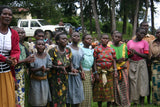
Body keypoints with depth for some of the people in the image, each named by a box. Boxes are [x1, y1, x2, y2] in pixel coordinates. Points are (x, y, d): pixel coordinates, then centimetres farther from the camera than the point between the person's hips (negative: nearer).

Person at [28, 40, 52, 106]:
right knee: (36, 100, 3)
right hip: (35, 81, -2)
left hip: (44, 80, 2)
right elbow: (31, 69, -8)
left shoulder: (47, 56, 0)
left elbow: (49, 68, 0)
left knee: (44, 99, 7)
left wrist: (45, 69, -21)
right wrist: (39, 69, -25)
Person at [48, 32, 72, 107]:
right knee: (54, 98, -2)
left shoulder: (68, 51, 5)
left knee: (63, 98, 9)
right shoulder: (52, 51, -11)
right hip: (54, 79, -5)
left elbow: (70, 63, 11)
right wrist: (60, 67, -26)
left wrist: (70, 67, -11)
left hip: (64, 79, 5)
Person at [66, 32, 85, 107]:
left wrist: (81, 70, 4)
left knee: (78, 92, 6)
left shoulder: (80, 50, 14)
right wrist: (72, 68, -23)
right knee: (70, 92, -1)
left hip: (77, 73, 6)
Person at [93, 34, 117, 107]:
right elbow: (95, 62, -3)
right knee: (100, 90, 2)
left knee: (109, 90, 4)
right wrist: (96, 73, -9)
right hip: (100, 71, -2)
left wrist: (115, 70, -9)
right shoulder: (97, 49, 0)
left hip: (109, 72, 2)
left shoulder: (111, 50, 8)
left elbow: (114, 61, 6)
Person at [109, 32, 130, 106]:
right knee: (115, 86, -2)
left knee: (124, 85, 2)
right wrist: (116, 60, -16)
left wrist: (124, 59, -8)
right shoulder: (109, 46, -2)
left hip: (123, 69, 3)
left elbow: (127, 57, 16)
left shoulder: (124, 46, 7)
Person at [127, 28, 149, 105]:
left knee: (142, 81, -3)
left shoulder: (144, 42, 2)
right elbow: (128, 55, 11)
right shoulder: (129, 42, 8)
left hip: (141, 63, -1)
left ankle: (142, 102, 3)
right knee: (133, 81, 0)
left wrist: (136, 52, -14)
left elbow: (146, 56, -4)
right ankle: (135, 101, 7)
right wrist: (131, 54, -12)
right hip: (132, 64, 1)